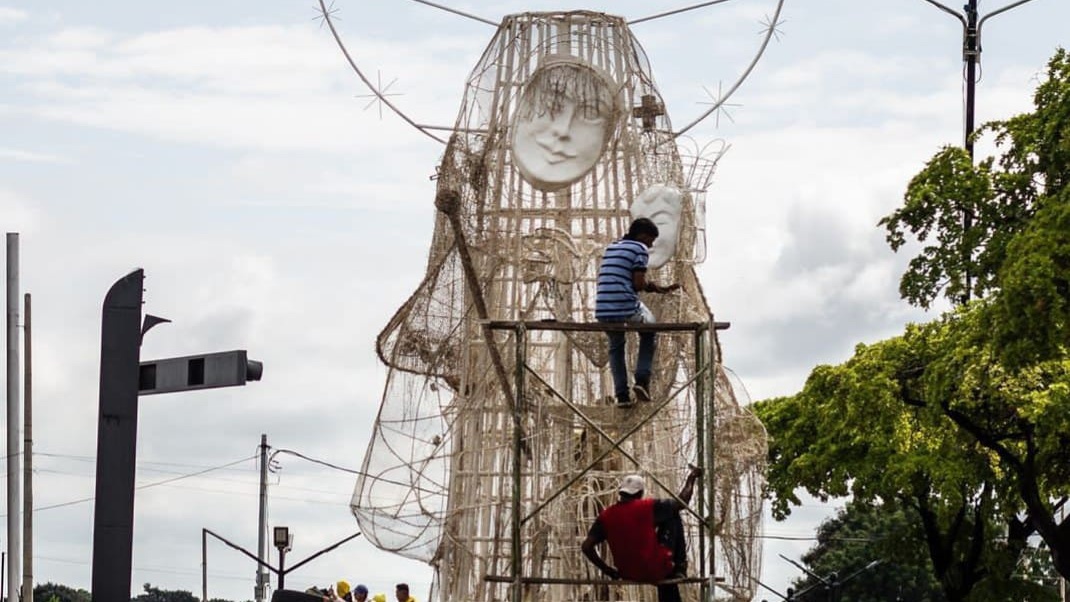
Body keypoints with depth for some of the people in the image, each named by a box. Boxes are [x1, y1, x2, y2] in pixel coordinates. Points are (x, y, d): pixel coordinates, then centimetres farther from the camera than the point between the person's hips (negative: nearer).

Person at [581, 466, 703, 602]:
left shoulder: (605, 516, -2)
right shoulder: (648, 507, -11)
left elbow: (586, 546, -4)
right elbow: (682, 501, 1)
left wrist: (607, 570, 6)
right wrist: (691, 477, 19)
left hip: (628, 574, 4)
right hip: (655, 570, -4)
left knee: (666, 573, 35)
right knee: (672, 516, 12)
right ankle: (679, 567, 18)